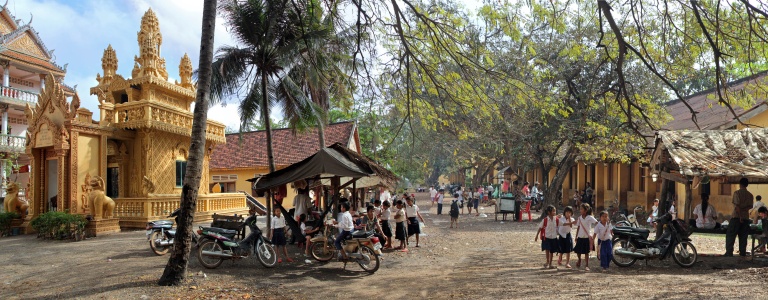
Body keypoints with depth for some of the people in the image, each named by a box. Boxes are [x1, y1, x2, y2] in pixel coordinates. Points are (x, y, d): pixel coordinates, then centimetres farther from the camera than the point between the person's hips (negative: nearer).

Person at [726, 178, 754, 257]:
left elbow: (737, 205, -14)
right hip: (746, 217, 5)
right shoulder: (750, 195, 10)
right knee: (743, 236, 9)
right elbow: (750, 206, 1)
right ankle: (743, 253, 9)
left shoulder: (737, 193, -7)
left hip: (736, 216, -5)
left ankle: (729, 252, -9)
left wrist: (740, 216, -13)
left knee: (730, 235, -3)